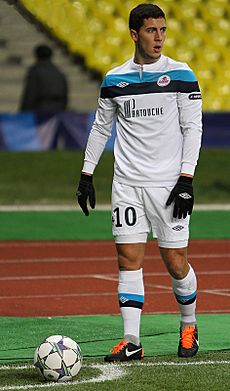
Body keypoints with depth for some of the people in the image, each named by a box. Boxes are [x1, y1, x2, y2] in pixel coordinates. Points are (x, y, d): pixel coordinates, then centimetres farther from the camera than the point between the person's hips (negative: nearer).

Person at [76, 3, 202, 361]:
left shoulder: (181, 75, -1)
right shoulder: (114, 79, 7)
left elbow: (193, 127, -3)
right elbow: (101, 127, 17)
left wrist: (186, 179, -10)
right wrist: (86, 174, 14)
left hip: (168, 184, -2)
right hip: (127, 184, 2)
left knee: (175, 261, 0)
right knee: (129, 259, -3)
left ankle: (189, 326, 24)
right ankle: (131, 342, -2)